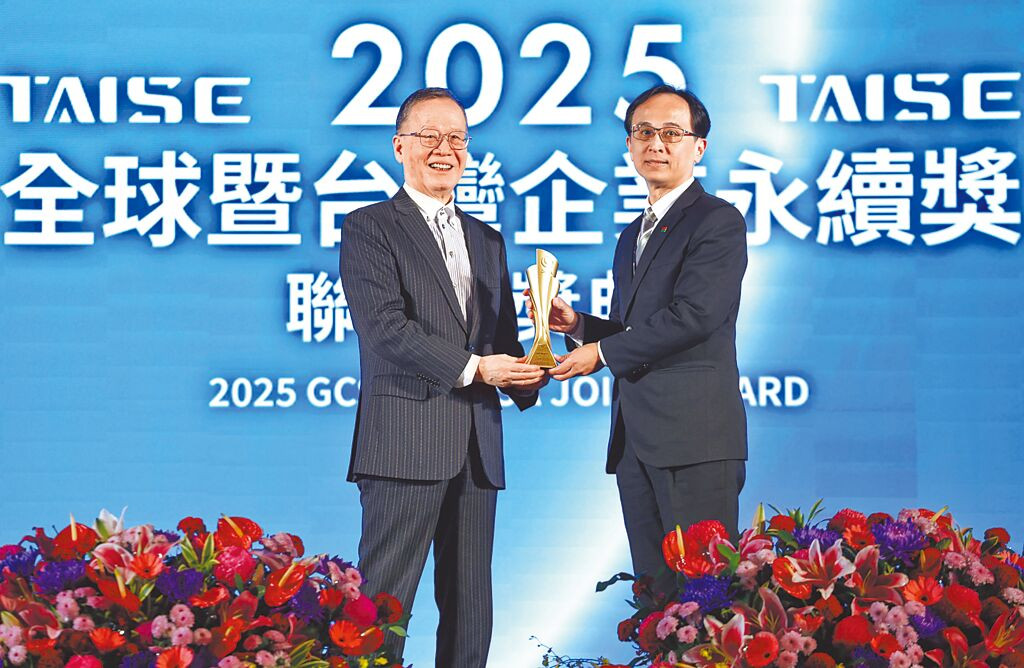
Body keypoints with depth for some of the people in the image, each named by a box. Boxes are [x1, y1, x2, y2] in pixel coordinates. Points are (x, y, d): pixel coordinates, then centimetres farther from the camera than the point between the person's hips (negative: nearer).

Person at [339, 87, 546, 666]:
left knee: (471, 613, 8)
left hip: (478, 446, 7)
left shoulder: (488, 240, 22)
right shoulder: (369, 227, 1)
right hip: (406, 440, -6)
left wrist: (523, 378, -1)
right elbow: (385, 327, -11)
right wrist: (472, 368, -16)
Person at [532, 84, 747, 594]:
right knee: (653, 592, 8)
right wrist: (577, 325, 6)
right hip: (634, 440, 8)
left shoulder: (718, 222, -3)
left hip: (695, 436, -8)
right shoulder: (632, 236, 23)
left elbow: (692, 316, -15)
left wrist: (603, 352, -8)